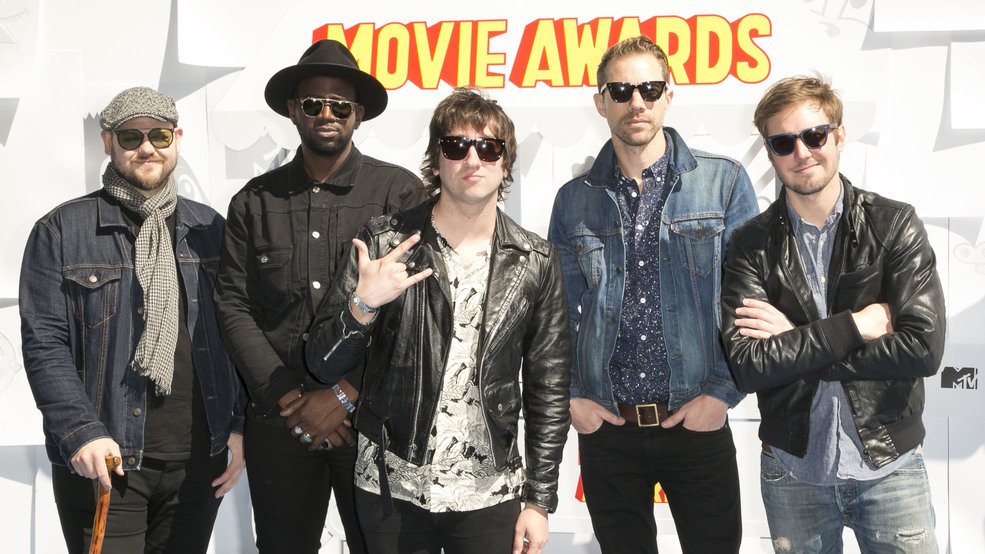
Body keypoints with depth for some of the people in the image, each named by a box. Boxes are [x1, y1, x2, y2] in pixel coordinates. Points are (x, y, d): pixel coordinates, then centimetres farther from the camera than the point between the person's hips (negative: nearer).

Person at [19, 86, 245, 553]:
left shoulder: (208, 229, 10)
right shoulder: (62, 231, -1)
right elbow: (44, 344, -6)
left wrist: (240, 425, 5)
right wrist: (81, 432, -16)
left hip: (199, 457, 3)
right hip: (104, 462, -3)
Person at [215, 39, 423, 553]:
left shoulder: (399, 192, -2)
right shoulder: (254, 202, 7)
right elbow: (234, 307, 3)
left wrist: (344, 394, -11)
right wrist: (290, 398, -7)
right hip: (280, 422, 3)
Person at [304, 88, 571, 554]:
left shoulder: (535, 262, -1)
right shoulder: (383, 244, -4)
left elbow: (548, 388, 3)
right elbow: (325, 366, -4)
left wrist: (539, 500, 0)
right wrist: (364, 305, -22)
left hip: (489, 496, 1)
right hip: (391, 494, 0)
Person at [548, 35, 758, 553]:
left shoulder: (724, 182, -1)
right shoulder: (574, 200, 6)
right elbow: (558, 310, 9)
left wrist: (722, 392, -9)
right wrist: (571, 395, -1)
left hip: (697, 422, -2)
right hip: (606, 427, 2)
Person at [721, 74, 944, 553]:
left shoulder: (895, 225, -4)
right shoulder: (751, 245, -3)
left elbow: (924, 349, -15)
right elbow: (748, 366, -13)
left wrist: (797, 342, -13)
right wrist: (856, 325, -15)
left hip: (889, 464, -1)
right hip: (792, 470, 1)